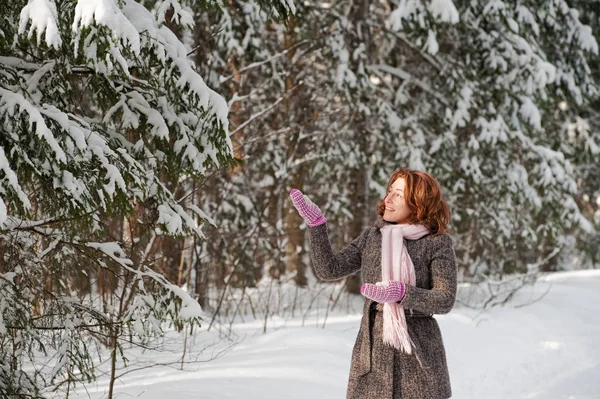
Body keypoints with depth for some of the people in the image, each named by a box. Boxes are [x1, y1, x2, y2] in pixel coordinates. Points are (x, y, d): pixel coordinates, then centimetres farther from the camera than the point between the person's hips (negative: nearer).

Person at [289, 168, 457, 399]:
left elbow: (445, 301, -10)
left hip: (419, 352, -3)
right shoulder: (372, 237, 9)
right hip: (373, 351, 3)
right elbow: (329, 270, 2)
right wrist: (315, 224, -7)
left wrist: (402, 293, -25)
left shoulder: (438, 242, -4)